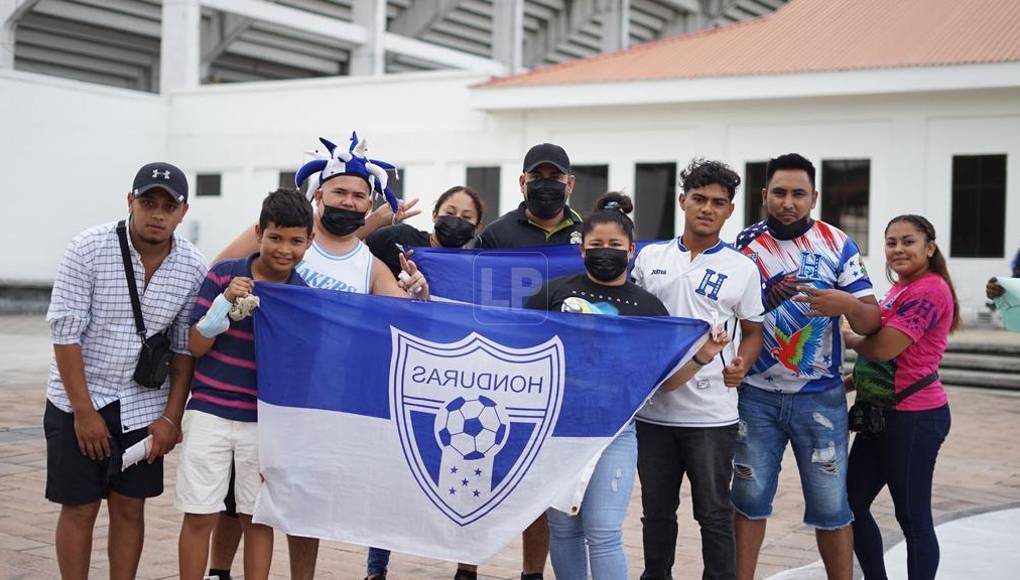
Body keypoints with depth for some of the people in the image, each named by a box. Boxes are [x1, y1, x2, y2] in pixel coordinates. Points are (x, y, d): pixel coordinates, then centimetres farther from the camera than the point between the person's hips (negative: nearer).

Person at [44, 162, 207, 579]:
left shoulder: (193, 268, -5)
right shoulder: (88, 249, -13)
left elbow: (186, 347, 2)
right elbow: (65, 332, -13)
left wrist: (171, 417, -2)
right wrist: (83, 411, -14)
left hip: (144, 408, 3)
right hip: (78, 403, -2)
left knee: (130, 508, 8)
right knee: (79, 509, 4)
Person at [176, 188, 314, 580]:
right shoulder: (224, 276, -4)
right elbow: (195, 346, -4)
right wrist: (226, 301, -17)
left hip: (265, 421, 1)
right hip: (210, 412, -1)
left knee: (258, 519, 9)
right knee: (199, 516, 3)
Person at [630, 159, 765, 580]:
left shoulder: (742, 269, 1)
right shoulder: (649, 257, 7)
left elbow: (753, 330, 7)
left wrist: (742, 364, -12)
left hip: (711, 414, -2)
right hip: (652, 407, 3)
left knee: (714, 514, 4)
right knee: (656, 511, 14)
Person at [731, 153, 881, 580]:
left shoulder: (837, 245, -2)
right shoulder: (744, 243, 1)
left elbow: (870, 323, -5)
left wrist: (847, 304, -25)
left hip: (820, 397, -1)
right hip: (756, 395, 1)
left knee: (831, 504, 2)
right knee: (749, 496, 7)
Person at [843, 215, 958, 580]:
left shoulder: (930, 290, -16)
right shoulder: (900, 289, 15)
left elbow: (882, 348, -23)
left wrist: (846, 337, -4)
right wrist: (851, 382, 7)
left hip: (914, 418, -10)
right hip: (882, 414, 10)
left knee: (912, 515, -1)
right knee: (852, 502, 13)